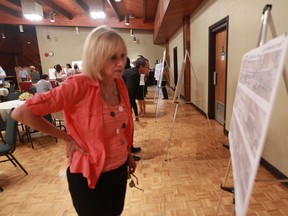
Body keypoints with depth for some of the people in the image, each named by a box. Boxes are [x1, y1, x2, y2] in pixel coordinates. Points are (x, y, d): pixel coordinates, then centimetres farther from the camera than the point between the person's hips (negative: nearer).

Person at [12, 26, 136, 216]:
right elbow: (21, 113, -21)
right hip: (91, 177, -6)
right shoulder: (78, 86, -24)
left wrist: (129, 155, 14)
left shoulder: (119, 84, -4)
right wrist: (67, 138, -16)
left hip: (119, 170, 6)